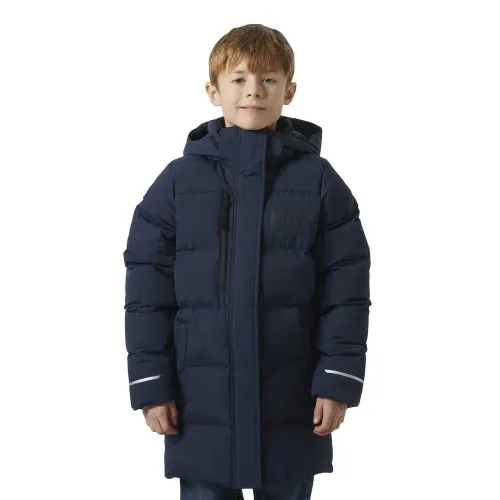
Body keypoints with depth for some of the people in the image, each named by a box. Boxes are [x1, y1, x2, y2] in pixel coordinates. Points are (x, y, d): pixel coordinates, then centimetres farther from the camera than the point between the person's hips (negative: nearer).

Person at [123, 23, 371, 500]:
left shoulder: (318, 180, -1)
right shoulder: (178, 181, 0)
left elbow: (346, 290, -1)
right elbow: (147, 290, 1)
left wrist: (338, 380, -6)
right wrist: (151, 385, -3)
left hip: (291, 405, 0)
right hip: (202, 406, 0)